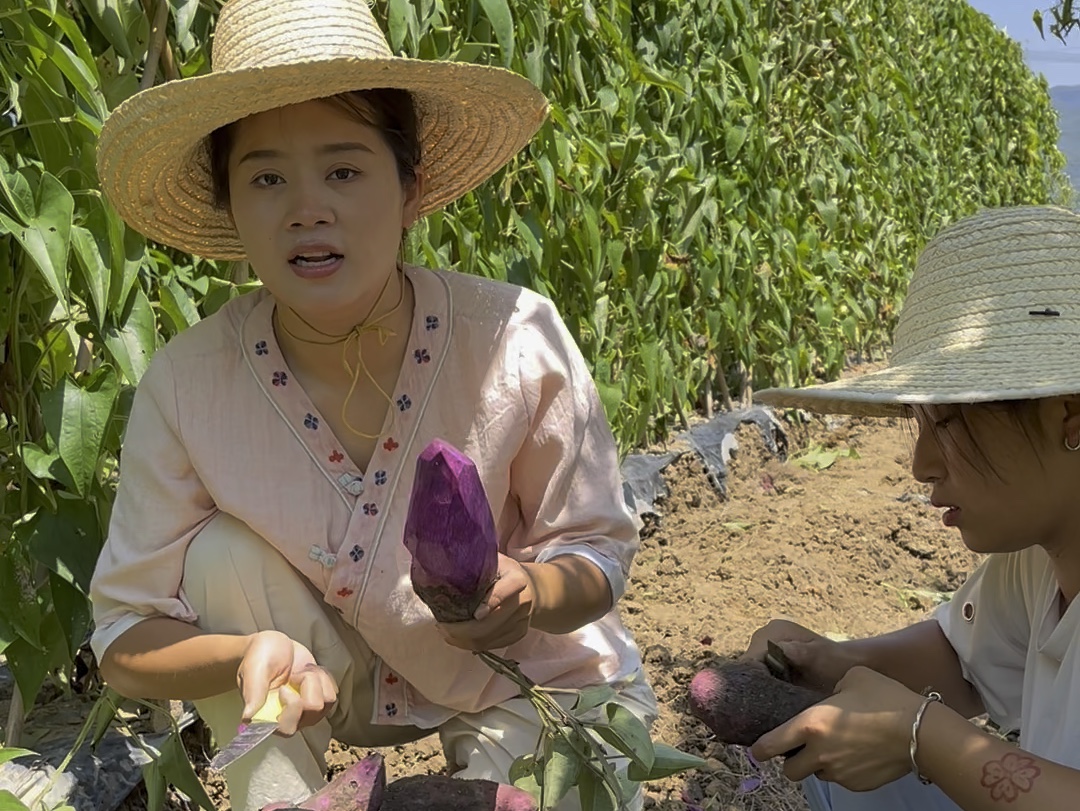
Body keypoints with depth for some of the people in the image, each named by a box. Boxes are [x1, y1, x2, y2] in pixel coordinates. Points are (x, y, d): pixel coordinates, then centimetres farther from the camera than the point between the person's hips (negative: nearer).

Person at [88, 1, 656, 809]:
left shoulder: (519, 339, -25)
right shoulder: (186, 384, -21)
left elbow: (600, 555, -12)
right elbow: (127, 634, -14)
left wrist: (528, 592, -36)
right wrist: (251, 654, -35)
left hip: (534, 675, -1)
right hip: (336, 679, 1)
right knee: (224, 555, -23)